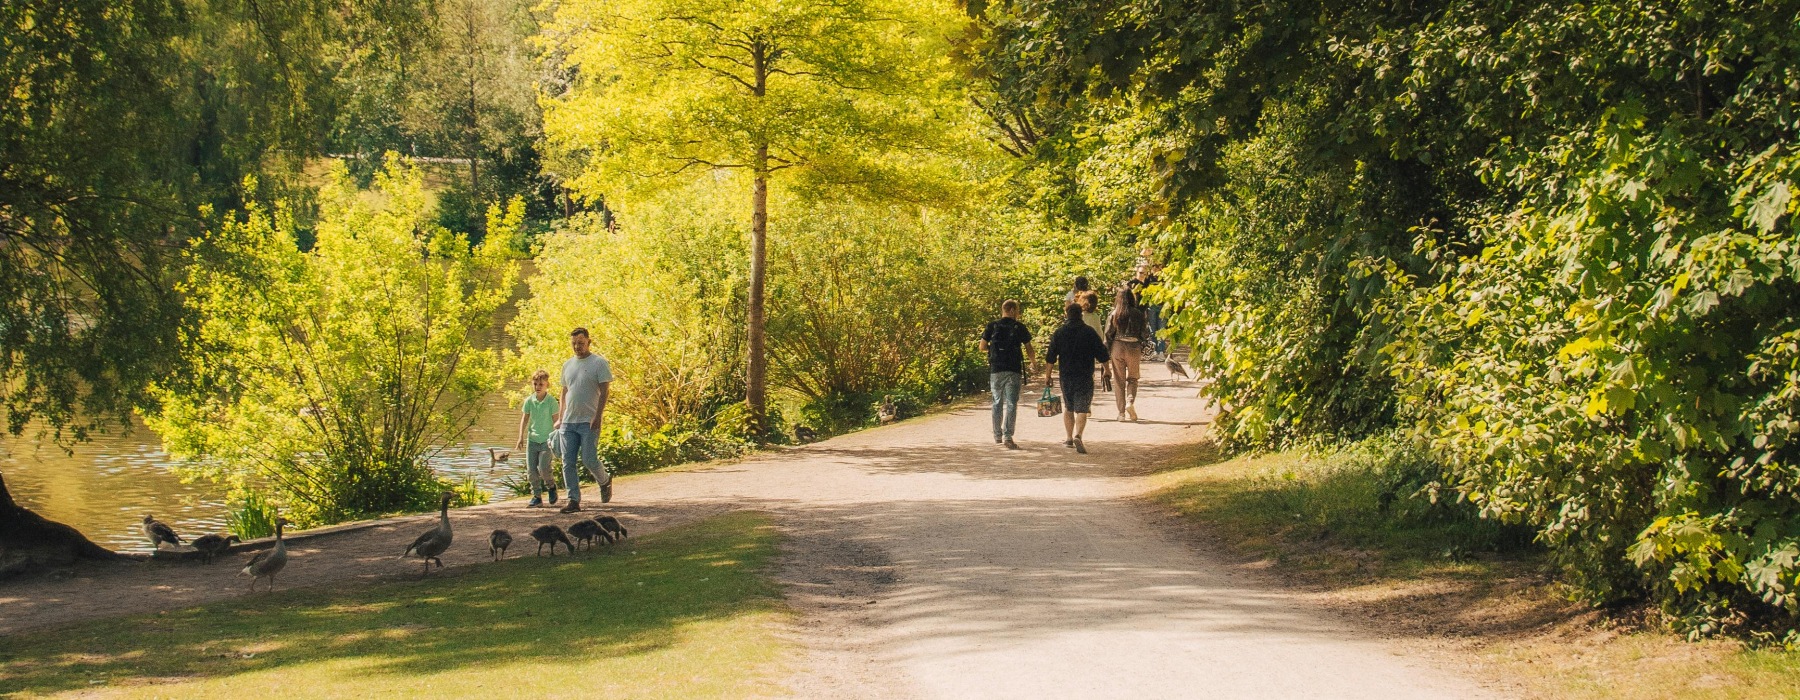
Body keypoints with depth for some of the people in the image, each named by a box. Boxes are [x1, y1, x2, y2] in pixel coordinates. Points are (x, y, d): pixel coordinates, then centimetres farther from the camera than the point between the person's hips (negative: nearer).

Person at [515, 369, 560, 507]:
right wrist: (521, 437, 6)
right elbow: (524, 419, 11)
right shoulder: (529, 400, 2)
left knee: (543, 468, -14)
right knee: (531, 470, 0)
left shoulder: (551, 401, -7)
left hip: (546, 440, -4)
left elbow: (556, 420, -3)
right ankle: (537, 497, 10)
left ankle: (551, 486, 16)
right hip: (532, 439, 4)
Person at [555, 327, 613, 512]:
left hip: (589, 422, -6)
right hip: (569, 421, 6)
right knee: (568, 463, -1)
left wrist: (598, 416, -18)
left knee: (589, 459, -8)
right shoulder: (567, 365, 15)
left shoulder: (599, 363, -3)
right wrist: (560, 418, 15)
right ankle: (574, 501, 3)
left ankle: (605, 482, 21)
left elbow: (604, 391, -8)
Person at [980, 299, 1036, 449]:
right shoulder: (1020, 328, -1)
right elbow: (1029, 350, 4)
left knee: (997, 403, 16)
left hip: (995, 370, 3)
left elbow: (982, 347, 6)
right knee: (1011, 404, -3)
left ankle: (997, 436, 24)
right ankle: (1008, 437, -15)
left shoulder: (992, 327, 3)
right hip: (1013, 371, -3)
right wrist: (1033, 361, 24)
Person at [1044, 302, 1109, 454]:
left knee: (1068, 408, 18)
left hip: (1066, 377, 2)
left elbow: (1050, 357, 2)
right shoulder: (1089, 332, -5)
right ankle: (1078, 435, -26)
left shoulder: (1059, 333, 0)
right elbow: (1102, 355, -3)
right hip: (1085, 377, -2)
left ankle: (1069, 439, 23)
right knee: (1082, 408, -5)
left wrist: (1047, 375, 12)